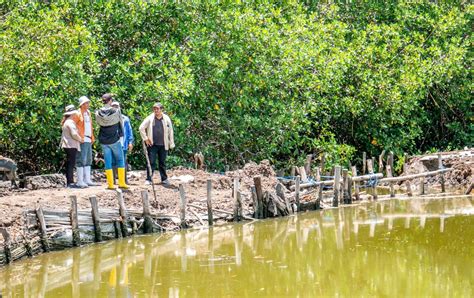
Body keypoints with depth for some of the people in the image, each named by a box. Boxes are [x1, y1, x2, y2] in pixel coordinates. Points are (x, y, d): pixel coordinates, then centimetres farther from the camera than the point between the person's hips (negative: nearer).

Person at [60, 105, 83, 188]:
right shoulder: (70, 122, -14)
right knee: (71, 163, -10)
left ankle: (69, 182, 16)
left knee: (69, 164, 12)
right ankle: (70, 183, -12)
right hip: (71, 145, -10)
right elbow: (74, 134, -22)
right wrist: (80, 139, -6)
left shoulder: (66, 122, 17)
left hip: (67, 146, 10)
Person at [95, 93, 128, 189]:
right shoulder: (116, 111, -11)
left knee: (108, 162, 7)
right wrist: (121, 135, 17)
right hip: (115, 140, -2)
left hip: (104, 141, 2)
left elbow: (98, 124, 6)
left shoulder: (98, 113, -6)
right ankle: (122, 183, 6)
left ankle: (110, 184, 5)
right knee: (120, 160, 9)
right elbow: (121, 124, 2)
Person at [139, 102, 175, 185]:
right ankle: (149, 179, 3)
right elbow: (141, 128, 4)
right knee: (151, 162, -2)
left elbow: (170, 131, 9)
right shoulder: (150, 118, -1)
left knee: (162, 163, 10)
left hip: (163, 145, 2)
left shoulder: (166, 119, 3)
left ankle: (164, 179, 18)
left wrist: (171, 144, 7)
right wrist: (145, 138, -2)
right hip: (152, 144, -1)